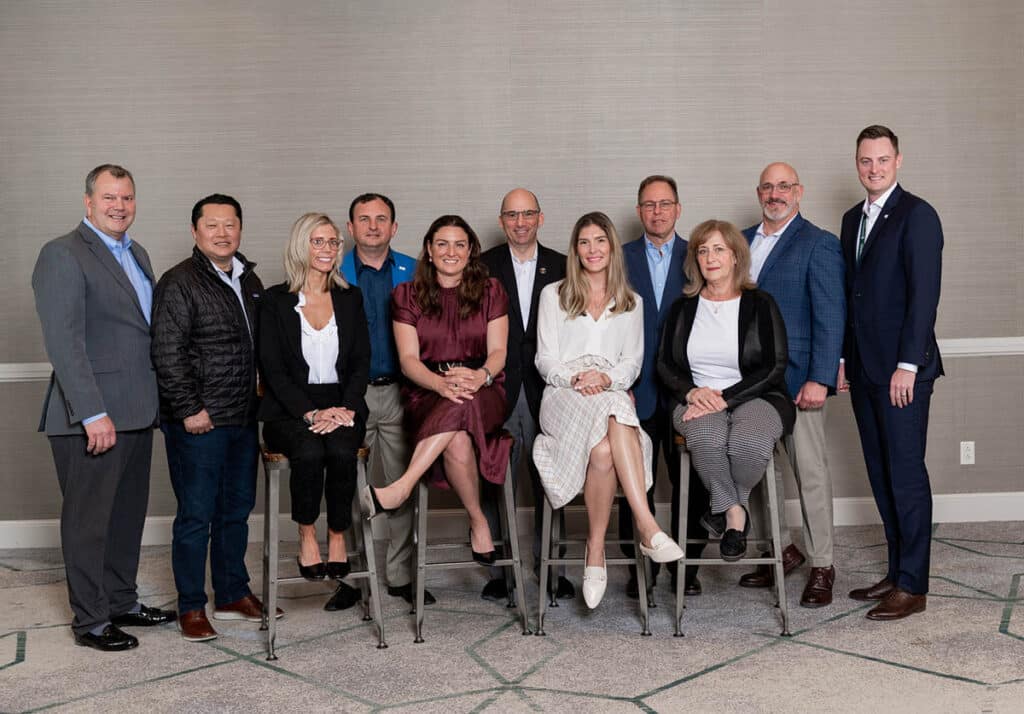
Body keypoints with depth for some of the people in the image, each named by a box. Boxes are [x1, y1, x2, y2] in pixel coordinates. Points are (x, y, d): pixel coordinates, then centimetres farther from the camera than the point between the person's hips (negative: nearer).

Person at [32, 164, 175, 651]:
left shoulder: (137, 255, 16)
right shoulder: (63, 255, -10)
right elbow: (63, 341, -18)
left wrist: (157, 401, 10)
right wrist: (93, 414, -22)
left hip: (136, 413, 8)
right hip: (91, 418, -8)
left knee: (128, 514, 17)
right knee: (88, 519, 4)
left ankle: (122, 602, 31)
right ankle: (90, 621, 15)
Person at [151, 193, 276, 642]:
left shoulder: (249, 280, 13)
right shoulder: (179, 283, -9)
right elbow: (167, 355, -14)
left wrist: (261, 396, 14)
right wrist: (189, 410, -17)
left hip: (244, 418, 7)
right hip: (199, 421, -7)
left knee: (237, 509, 15)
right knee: (196, 515, 0)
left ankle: (232, 595, 28)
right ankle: (191, 608, 12)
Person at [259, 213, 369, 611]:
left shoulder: (350, 299, 14)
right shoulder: (275, 300, 4)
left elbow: (361, 362, 9)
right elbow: (272, 368, -2)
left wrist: (345, 409, -9)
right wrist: (311, 413, -14)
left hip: (342, 404, 2)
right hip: (290, 409, -2)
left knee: (341, 451, -31)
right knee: (309, 452, -33)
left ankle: (337, 539, -13)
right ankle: (307, 538, -13)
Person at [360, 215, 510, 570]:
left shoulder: (490, 291, 12)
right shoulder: (407, 295, 10)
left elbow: (498, 351, 3)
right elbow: (408, 359, 0)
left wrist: (480, 375, -22)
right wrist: (441, 383, -22)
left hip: (484, 393, 0)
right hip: (427, 394, 0)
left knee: (463, 405, -39)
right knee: (458, 441, -36)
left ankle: (403, 487, -38)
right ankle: (477, 521, -19)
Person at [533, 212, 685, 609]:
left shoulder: (631, 302, 24)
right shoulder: (553, 295, 18)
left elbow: (632, 362, 13)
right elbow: (545, 359, 9)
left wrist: (607, 378, -10)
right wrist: (575, 378, -12)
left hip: (613, 394, 1)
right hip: (564, 396, -1)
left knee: (604, 450, -38)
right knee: (604, 446, -38)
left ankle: (596, 549, -39)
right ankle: (647, 527, -40)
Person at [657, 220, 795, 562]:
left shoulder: (760, 304, 3)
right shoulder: (683, 307, 13)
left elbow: (775, 367, -4)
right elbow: (665, 364, 11)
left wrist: (724, 398, -14)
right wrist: (692, 392, -11)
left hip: (754, 398, -1)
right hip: (698, 400, 1)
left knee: (750, 443, -36)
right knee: (707, 438, -36)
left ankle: (722, 508, -5)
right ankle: (735, 513, -13)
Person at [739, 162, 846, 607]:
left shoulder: (818, 244, -4)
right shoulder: (743, 241, 14)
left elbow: (830, 316, -9)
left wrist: (819, 379, -17)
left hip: (797, 378, -6)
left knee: (810, 472, 0)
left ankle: (821, 567, 11)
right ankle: (782, 550, 27)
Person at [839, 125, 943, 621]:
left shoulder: (917, 215, -7)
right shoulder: (853, 219, 16)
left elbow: (924, 293, -14)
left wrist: (907, 364, -18)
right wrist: (843, 358, 13)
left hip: (902, 370, -7)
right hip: (864, 369, 8)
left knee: (905, 474, -3)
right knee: (880, 474, 11)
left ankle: (913, 586, 5)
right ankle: (897, 573, 21)